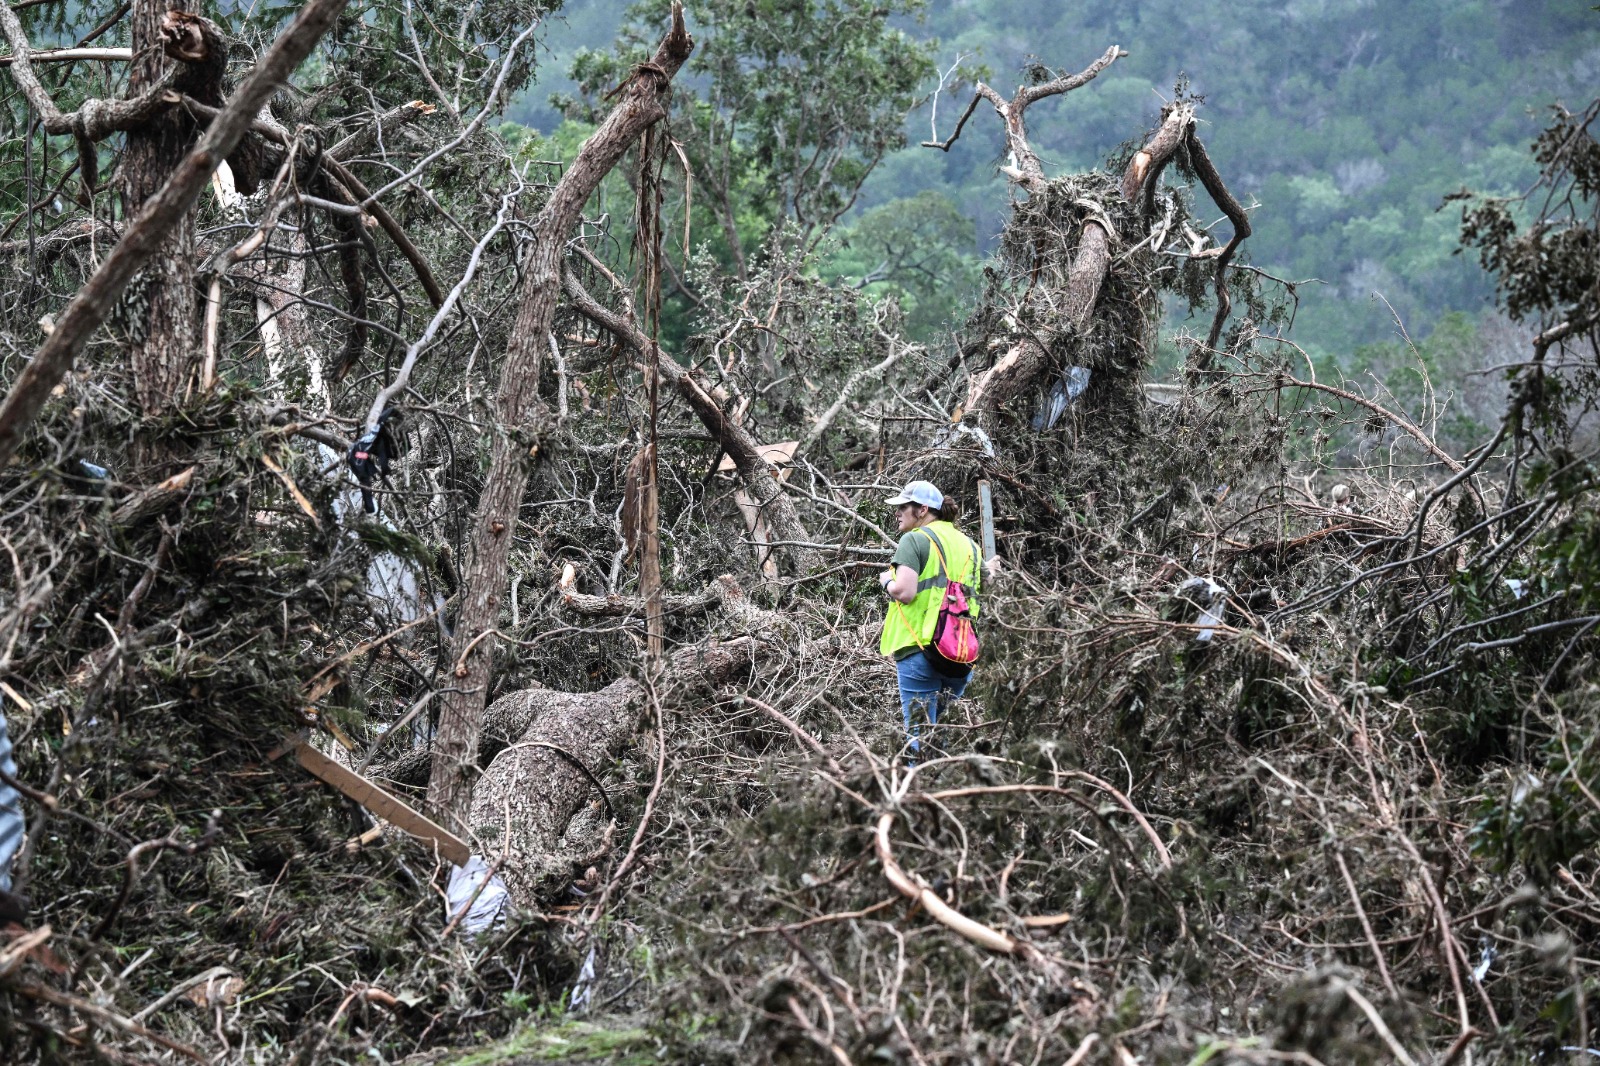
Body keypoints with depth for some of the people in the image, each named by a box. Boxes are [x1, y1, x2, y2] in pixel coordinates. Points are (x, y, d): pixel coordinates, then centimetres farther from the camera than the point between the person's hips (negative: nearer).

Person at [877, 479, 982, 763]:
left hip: (920, 647, -7)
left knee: (921, 737, -5)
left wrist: (887, 581, 3)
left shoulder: (915, 539, -5)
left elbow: (905, 592, -17)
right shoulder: (968, 544, 17)